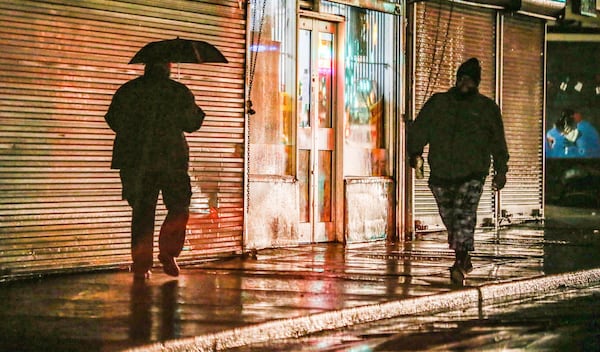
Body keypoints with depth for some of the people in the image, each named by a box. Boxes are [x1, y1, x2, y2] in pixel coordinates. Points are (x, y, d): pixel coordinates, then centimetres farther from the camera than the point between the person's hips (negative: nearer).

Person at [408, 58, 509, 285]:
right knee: (449, 217, 9)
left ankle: (459, 265, -27)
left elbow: (498, 143, 15)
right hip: (441, 174, 3)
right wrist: (414, 151, -13)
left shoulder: (487, 108, 9)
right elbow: (419, 129, 4)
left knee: (464, 215, -19)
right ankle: (464, 258, 28)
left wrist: (501, 170, 13)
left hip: (472, 174, -3)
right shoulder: (438, 103, 11)